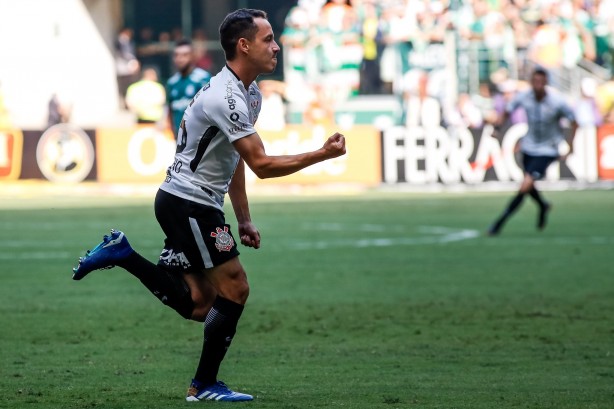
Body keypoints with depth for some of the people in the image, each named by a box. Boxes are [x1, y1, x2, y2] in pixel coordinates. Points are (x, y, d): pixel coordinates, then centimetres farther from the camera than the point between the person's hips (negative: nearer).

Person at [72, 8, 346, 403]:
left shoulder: (250, 93, 11)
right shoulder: (226, 98, -22)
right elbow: (262, 164, -24)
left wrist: (244, 219, 16)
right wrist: (322, 154, -21)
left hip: (181, 202, 10)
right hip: (189, 203, -10)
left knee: (197, 305, 6)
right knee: (234, 289, -4)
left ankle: (122, 253, 10)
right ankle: (205, 386, 6)